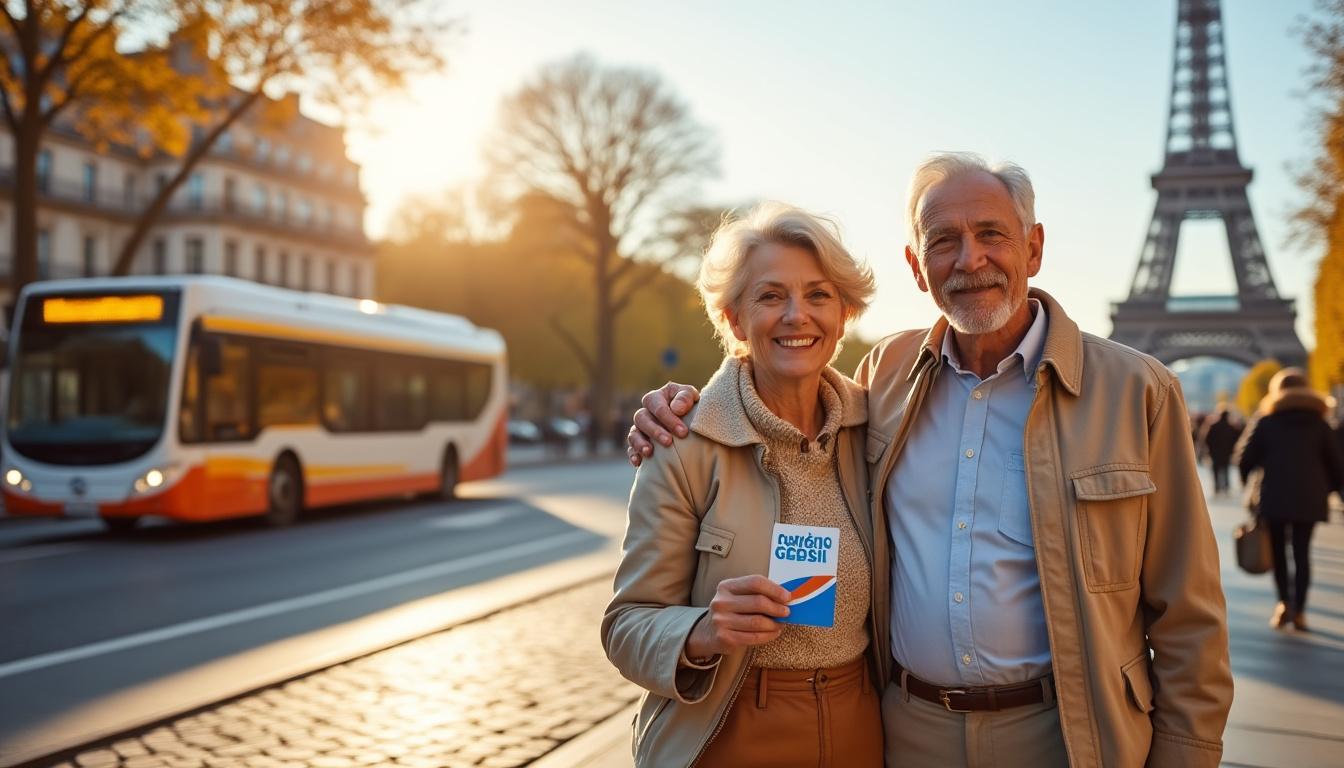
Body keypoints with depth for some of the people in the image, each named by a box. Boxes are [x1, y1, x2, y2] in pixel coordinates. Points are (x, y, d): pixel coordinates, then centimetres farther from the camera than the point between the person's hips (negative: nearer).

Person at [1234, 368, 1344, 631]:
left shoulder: (1266, 422, 2)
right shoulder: (1318, 424, 8)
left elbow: (1244, 458, -2)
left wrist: (1250, 485, 12)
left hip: (1274, 497, -1)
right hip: (1310, 498, 2)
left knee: (1278, 549, 9)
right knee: (1302, 552, 6)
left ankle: (1285, 602, -7)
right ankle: (1299, 610, 1)